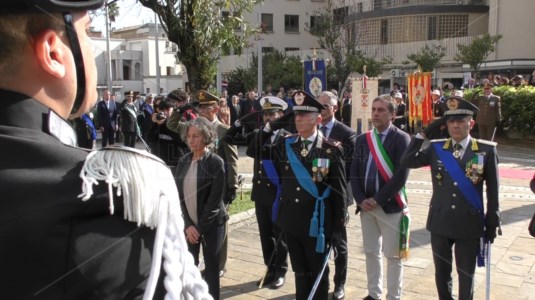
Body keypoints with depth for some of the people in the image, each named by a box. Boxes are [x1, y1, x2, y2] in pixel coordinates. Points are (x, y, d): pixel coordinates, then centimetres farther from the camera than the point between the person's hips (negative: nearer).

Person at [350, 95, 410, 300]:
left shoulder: (401, 139, -7)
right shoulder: (362, 139, 9)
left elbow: (401, 176, -15)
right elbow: (354, 172, 7)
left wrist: (378, 199, -15)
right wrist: (361, 199, -6)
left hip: (390, 206, -5)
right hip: (366, 205, 5)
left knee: (393, 255, 5)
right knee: (371, 252, 14)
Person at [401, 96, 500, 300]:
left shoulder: (487, 150, -6)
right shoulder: (436, 148, -1)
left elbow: (492, 190, -2)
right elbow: (407, 162, -9)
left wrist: (492, 223, 0)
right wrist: (424, 134, -10)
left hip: (469, 224, -2)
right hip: (440, 222, 2)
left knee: (466, 275, 13)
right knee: (441, 273, 16)